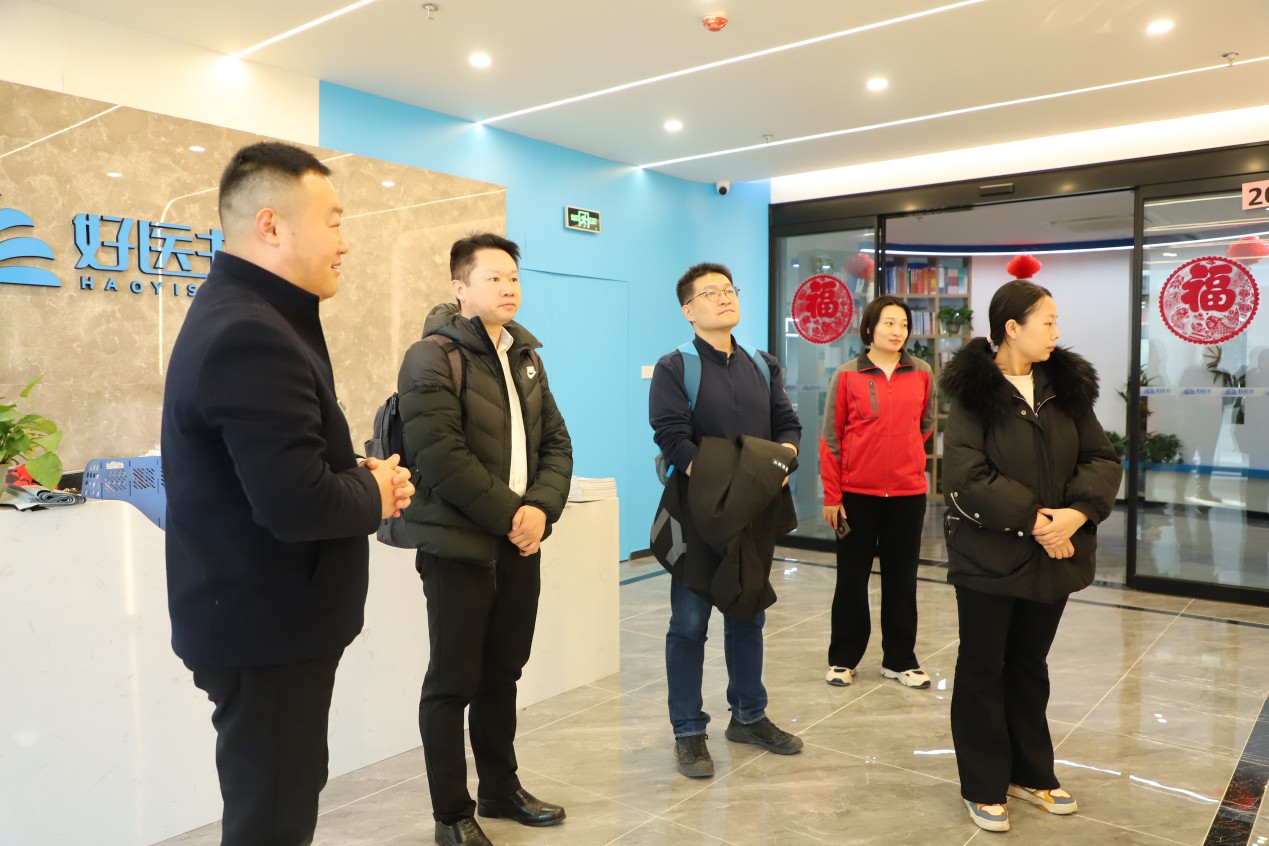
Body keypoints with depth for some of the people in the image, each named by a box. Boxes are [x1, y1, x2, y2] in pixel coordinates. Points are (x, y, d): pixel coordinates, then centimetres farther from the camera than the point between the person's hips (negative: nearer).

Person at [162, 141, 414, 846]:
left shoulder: (242, 315, 11)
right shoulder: (251, 337, -25)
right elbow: (297, 504, -32)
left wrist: (360, 474, -1)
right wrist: (374, 492, -12)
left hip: (264, 617, 10)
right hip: (266, 629, -10)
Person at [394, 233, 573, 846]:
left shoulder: (525, 357, 14)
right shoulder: (433, 358, -9)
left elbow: (556, 442, 10)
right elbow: (441, 457, -19)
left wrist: (541, 508, -7)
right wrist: (509, 513, -16)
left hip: (521, 541, 7)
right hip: (459, 544, -6)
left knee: (503, 675, 17)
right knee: (453, 682, 5)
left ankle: (501, 789, 33)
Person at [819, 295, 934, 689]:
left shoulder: (922, 374, 1)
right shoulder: (847, 375, -5)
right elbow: (830, 438, -4)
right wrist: (831, 496, -7)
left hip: (908, 494, 2)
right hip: (856, 494, -2)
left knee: (901, 578, 11)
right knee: (852, 578, 8)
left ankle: (900, 659, 24)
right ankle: (843, 658, 20)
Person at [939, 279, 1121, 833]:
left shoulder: (1067, 386, 5)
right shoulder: (972, 392, -12)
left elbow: (1102, 459, 1)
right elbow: (966, 477, -19)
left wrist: (1076, 513, -16)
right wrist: (1033, 520, -19)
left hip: (1054, 555, 5)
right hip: (989, 555, -5)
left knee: (1030, 666, 19)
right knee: (983, 670, 8)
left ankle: (1030, 774, 35)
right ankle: (984, 787, 22)